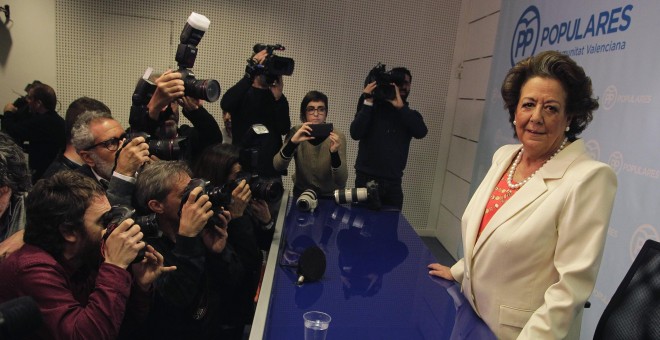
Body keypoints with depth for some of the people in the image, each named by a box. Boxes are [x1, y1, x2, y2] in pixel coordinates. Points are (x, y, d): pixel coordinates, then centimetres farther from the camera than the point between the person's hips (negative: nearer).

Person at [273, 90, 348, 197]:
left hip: (330, 196, -1)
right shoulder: (296, 132, -8)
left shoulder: (337, 136, -14)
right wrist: (292, 142, -34)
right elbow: (278, 166, -19)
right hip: (302, 194, 1)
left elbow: (341, 183, -19)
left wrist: (334, 153, -34)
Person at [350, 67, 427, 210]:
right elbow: (355, 134, -13)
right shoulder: (373, 107, 2)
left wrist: (400, 107, -18)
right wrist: (368, 102, -17)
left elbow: (421, 132, -12)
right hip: (366, 179, -2)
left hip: (393, 183, 2)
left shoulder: (410, 115, 9)